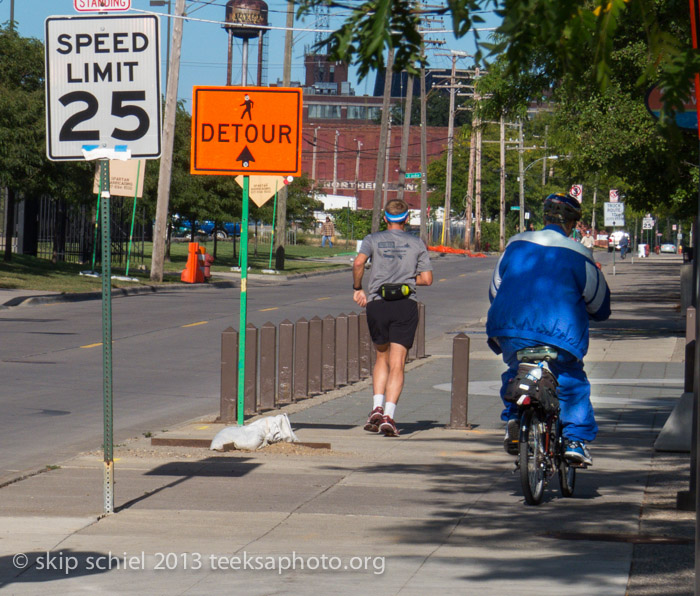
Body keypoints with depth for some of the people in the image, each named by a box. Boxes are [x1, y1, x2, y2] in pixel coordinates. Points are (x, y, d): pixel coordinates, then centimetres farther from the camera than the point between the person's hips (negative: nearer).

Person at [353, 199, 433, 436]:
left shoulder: (373, 239, 9)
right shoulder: (417, 244, 10)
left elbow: (358, 262, -10)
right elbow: (427, 279, 3)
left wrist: (357, 288, 3)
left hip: (377, 303, 1)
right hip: (405, 305, -1)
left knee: (382, 358, 19)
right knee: (397, 365, -2)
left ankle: (377, 407, 2)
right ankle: (389, 415, -14)